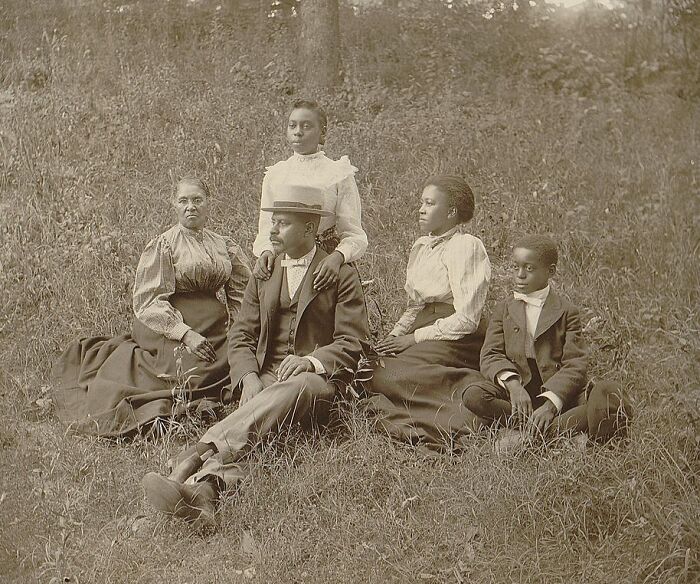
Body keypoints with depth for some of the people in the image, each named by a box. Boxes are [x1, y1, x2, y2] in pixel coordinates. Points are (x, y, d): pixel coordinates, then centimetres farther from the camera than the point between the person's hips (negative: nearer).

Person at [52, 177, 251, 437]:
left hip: (215, 332, 6)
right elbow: (150, 301, -10)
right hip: (172, 329, -6)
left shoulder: (224, 246, 13)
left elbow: (240, 291, 17)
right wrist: (185, 333, -20)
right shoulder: (161, 246, -3)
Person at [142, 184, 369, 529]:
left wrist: (311, 361, -20)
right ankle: (204, 489, -58)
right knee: (249, 425, -30)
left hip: (317, 380, -3)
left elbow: (351, 344, 1)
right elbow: (241, 336, 14)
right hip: (266, 379, 4)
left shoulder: (341, 275, 7)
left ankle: (198, 455, -57)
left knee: (284, 394, -39)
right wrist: (249, 378, -8)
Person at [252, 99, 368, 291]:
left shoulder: (339, 174, -1)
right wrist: (266, 251, -11)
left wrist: (338, 256, -25)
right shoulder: (275, 174, 10)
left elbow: (354, 234, -5)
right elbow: (266, 228, 10)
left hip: (324, 265, -2)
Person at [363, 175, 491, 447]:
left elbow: (466, 319, -15)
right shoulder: (421, 247, 17)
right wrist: (394, 337, 3)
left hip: (458, 341, -8)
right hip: (423, 332, 9)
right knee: (369, 369, -14)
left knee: (385, 375, -26)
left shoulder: (466, 246, -9)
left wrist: (415, 338, -13)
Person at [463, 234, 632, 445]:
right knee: (473, 395, -28)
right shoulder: (504, 309, 13)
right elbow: (491, 355, 1)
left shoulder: (566, 311, 4)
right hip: (516, 389, 2)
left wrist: (550, 403, -22)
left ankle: (531, 434, -33)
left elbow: (575, 365, -6)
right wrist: (512, 383, -21)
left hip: (559, 391, -2)